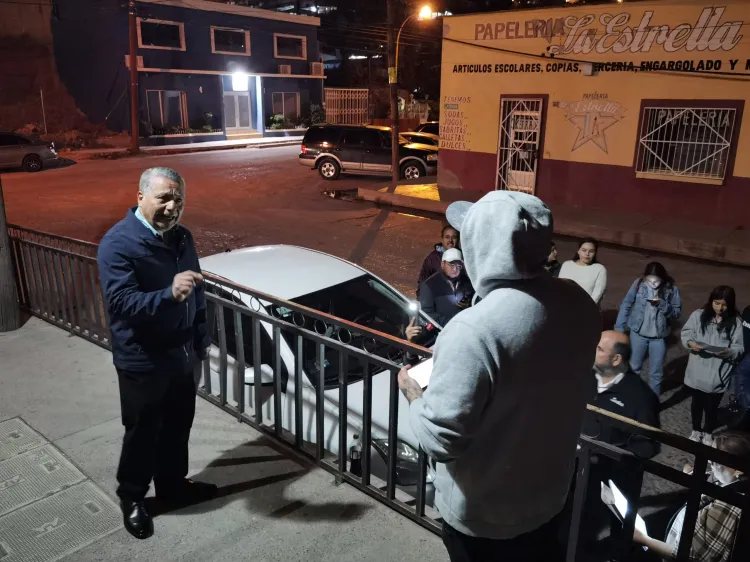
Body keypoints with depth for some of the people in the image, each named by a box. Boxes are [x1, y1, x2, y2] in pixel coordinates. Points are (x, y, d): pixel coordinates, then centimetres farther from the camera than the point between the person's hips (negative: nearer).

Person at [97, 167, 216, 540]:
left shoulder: (180, 237, 3)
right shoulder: (118, 243, -19)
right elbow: (121, 302, -29)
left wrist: (200, 339, 15)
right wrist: (169, 294, -44)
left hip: (180, 354, 7)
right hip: (141, 361, -6)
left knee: (177, 427, 20)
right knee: (143, 433, 10)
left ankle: (173, 486, 41)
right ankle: (132, 498, 33)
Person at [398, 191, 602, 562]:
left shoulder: (474, 332, -36)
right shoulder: (579, 303, -12)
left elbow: (441, 439, -30)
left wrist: (413, 394, -10)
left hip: (483, 514, -5)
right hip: (550, 493, 6)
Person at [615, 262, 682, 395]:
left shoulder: (671, 289, -12)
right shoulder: (638, 284, -11)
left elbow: (677, 312, -9)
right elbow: (626, 305, -4)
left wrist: (662, 304, -27)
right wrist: (619, 327, -6)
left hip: (659, 336, -1)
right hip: (638, 333, 1)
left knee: (656, 372, 13)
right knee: (634, 367, 18)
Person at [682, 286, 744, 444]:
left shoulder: (735, 321, -7)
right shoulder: (698, 315, -6)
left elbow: (739, 347, -4)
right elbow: (686, 333, 2)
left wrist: (728, 352, -24)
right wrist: (690, 342, -18)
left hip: (718, 374, -1)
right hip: (697, 372, 1)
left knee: (712, 406, 14)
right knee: (697, 403, 20)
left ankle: (708, 433, 39)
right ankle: (696, 430, 42)